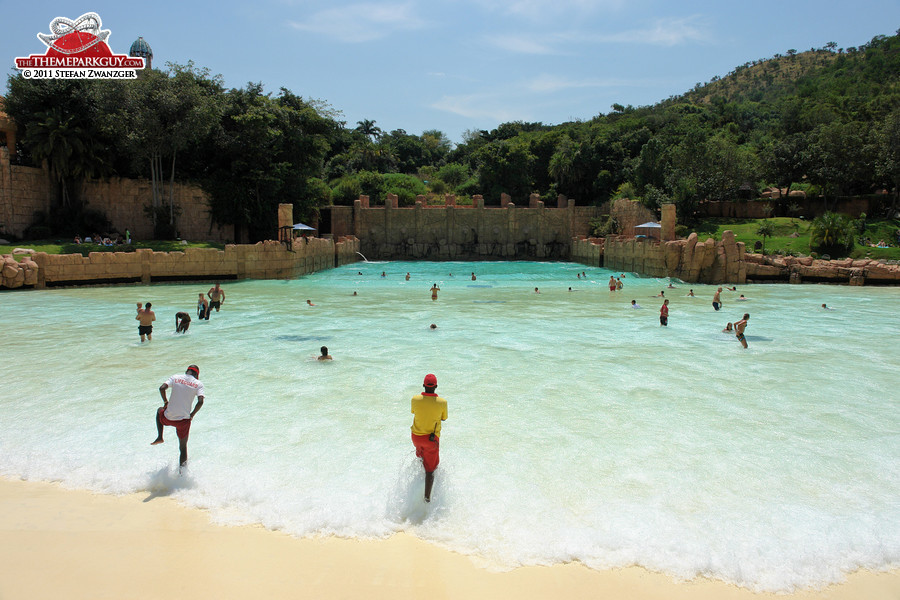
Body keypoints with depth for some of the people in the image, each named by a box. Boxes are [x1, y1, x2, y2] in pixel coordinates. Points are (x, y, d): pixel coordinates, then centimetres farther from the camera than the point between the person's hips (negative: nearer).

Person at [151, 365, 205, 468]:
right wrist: (192, 415, 1)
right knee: (183, 447, 15)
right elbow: (200, 401, -13)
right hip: (184, 420, -1)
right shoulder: (198, 383, 1)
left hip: (168, 418, 1)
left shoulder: (175, 377, 5)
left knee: (160, 410, 37)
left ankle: (159, 437, 29)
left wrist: (166, 402, 5)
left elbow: (162, 388, -11)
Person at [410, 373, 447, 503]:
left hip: (416, 436, 2)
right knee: (430, 469, 8)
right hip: (432, 439, -2)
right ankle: (427, 497, 7)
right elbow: (444, 418, 0)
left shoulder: (415, 399, -16)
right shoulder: (442, 402, -19)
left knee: (421, 454, 37)